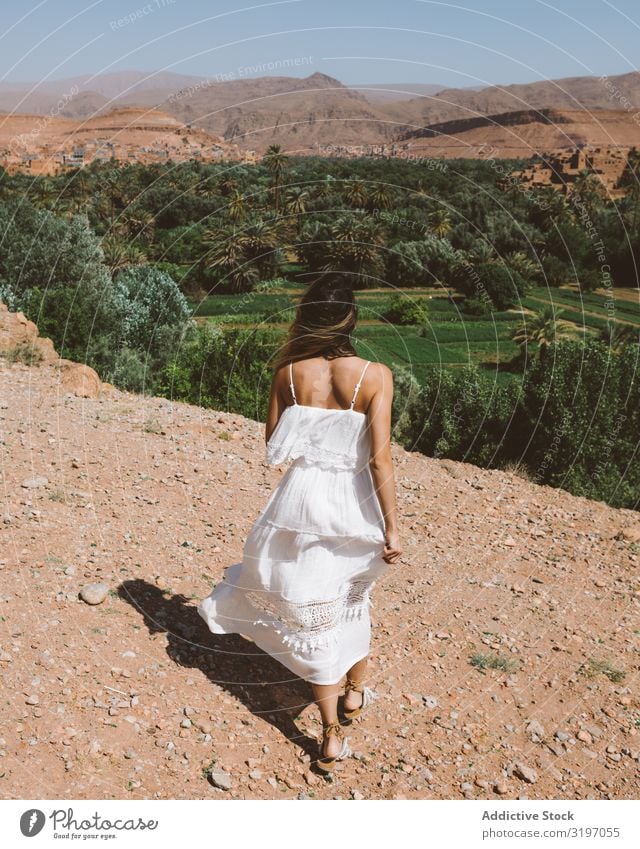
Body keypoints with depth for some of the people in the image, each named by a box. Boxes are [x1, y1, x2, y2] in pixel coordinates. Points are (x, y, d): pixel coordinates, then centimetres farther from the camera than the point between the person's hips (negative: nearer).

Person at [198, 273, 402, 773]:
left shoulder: (288, 372, -7)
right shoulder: (375, 376, -14)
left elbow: (273, 446, 3)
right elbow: (380, 460, -16)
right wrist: (392, 527, -8)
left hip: (301, 501, 1)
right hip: (352, 506, -1)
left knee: (315, 615, 13)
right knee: (353, 601, 27)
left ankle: (332, 738, 22)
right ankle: (356, 693, 46)